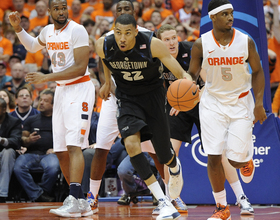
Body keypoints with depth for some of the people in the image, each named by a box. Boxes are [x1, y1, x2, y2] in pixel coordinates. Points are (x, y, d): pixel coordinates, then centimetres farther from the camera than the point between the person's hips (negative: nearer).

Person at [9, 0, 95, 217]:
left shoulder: (77, 30, -15)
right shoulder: (48, 31, 8)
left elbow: (80, 68, -21)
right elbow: (32, 46, 32)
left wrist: (46, 78, -22)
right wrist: (18, 28, 15)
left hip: (79, 89, -8)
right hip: (61, 91, 8)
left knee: (74, 146, -20)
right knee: (61, 150, 7)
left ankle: (74, 201, -27)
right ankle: (80, 201, 15)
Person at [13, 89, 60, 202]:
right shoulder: (31, 120, 24)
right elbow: (23, 139, 18)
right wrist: (28, 140, -5)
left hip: (49, 154, -2)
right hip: (31, 154, 2)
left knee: (53, 168, -37)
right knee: (18, 168, -31)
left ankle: (44, 191, -8)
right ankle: (39, 195, -24)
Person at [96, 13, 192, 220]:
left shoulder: (152, 44, -26)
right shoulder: (104, 45, -18)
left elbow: (178, 70, -24)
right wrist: (107, 82, 19)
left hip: (153, 94, -1)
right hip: (127, 99, 2)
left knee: (164, 155, 3)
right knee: (131, 145, -22)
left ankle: (175, 167, 47)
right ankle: (164, 203, -18)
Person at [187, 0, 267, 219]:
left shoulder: (246, 41, -10)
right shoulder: (201, 44, -10)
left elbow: (257, 72, 0)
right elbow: (192, 74, 0)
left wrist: (259, 104, -6)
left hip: (241, 103, 0)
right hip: (213, 103, 0)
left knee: (236, 159, -5)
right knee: (214, 158, -6)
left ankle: (246, 160, 36)